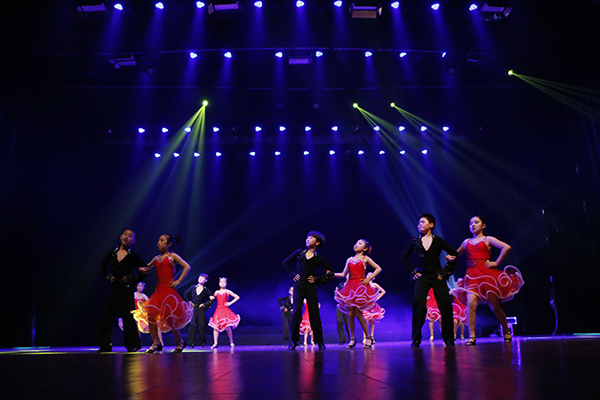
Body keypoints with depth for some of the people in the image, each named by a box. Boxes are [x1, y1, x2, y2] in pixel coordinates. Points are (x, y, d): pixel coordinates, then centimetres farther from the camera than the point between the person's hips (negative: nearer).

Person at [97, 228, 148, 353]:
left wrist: (134, 279, -7)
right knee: (106, 316, 3)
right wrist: (107, 276, 13)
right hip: (114, 289, 4)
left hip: (126, 290, -4)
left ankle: (133, 345, 13)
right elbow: (102, 264, 24)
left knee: (128, 317, -1)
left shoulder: (133, 256, -5)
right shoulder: (112, 252, 5)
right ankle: (105, 345, 15)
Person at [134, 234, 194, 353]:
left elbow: (187, 267, -3)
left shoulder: (172, 256, 2)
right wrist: (143, 269, 1)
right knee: (150, 315, -6)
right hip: (158, 290, 6)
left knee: (169, 318, -8)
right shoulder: (156, 258, 16)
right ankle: (156, 343, 6)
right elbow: (146, 268, 26)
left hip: (168, 289, -6)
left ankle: (180, 342, 12)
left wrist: (178, 281, -9)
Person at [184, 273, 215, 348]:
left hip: (200, 309, -1)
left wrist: (205, 304, -4)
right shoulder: (193, 287, 9)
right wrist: (189, 301, 10)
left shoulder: (206, 290, 3)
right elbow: (185, 293, 20)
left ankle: (203, 343, 6)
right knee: (192, 325, -5)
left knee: (202, 325, -4)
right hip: (193, 308, 1)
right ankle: (191, 342, 2)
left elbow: (212, 299, 4)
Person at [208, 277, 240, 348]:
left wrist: (230, 303, 0)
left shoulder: (227, 291, 7)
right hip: (218, 310, 3)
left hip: (225, 310, -3)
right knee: (215, 326, -7)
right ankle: (215, 343, -1)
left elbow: (237, 297, 8)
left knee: (227, 327, -5)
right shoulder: (216, 292, 15)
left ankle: (231, 342, 10)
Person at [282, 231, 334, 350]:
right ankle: (293, 341, 3)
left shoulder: (318, 258, 6)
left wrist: (317, 279, 1)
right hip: (298, 285, 1)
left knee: (314, 313, -1)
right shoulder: (299, 253, 9)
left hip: (310, 287, -1)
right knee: (297, 312, -8)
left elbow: (330, 272, 11)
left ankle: (320, 341, 9)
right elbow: (285, 263, 19)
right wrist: (293, 274, 8)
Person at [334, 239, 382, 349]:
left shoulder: (366, 259, 7)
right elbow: (343, 274, 16)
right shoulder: (349, 260, 17)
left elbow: (378, 268, 5)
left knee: (358, 312, -10)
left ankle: (368, 337, 3)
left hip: (361, 287, -3)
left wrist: (369, 279, -3)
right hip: (350, 287, 4)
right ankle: (352, 339, 8)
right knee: (350, 313, -2)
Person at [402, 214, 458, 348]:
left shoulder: (438, 241, 3)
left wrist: (446, 271, 1)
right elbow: (404, 256, 16)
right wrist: (413, 270, 8)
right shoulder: (415, 241, 6)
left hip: (437, 276, 0)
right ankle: (416, 339, -10)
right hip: (422, 277, 0)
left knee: (445, 304, -6)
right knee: (418, 303, -18)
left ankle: (448, 338, 12)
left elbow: (454, 254, 6)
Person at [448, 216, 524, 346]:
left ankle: (506, 331, 27)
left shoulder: (488, 239, 4)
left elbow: (506, 247, -7)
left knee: (495, 305, 3)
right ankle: (471, 336, -11)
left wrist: (496, 263, -8)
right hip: (472, 275, 3)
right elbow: (456, 253, 28)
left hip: (487, 273, -3)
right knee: (471, 303, -15)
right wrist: (450, 257, 5)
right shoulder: (466, 242, 17)